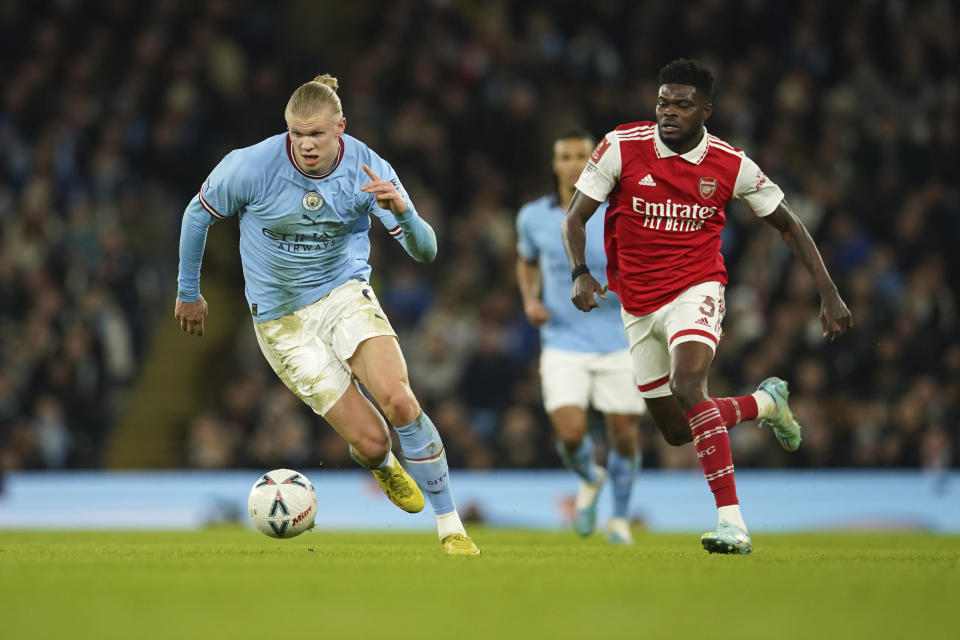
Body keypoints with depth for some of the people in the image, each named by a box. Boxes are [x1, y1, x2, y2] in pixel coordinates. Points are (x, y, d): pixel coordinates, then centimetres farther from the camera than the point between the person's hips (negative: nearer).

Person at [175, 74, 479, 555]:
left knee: (398, 399, -26)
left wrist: (402, 211, -35)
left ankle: (451, 528, -12)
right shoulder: (251, 167, -18)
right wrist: (188, 293, 10)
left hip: (346, 294, 1)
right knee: (370, 441, -10)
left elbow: (424, 251, -13)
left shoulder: (369, 169, -14)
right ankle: (382, 466, 32)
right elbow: (198, 214, 1)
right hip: (281, 316, -1)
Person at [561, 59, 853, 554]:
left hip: (695, 289, -3)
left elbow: (788, 225, 4)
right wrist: (580, 273, -23)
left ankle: (731, 521, -31)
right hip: (638, 304, 3)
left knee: (687, 386, -32)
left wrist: (829, 293, -1)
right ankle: (765, 403, 39)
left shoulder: (731, 165, -8)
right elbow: (574, 217, -4)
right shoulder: (621, 147, -9)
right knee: (676, 431, 9)